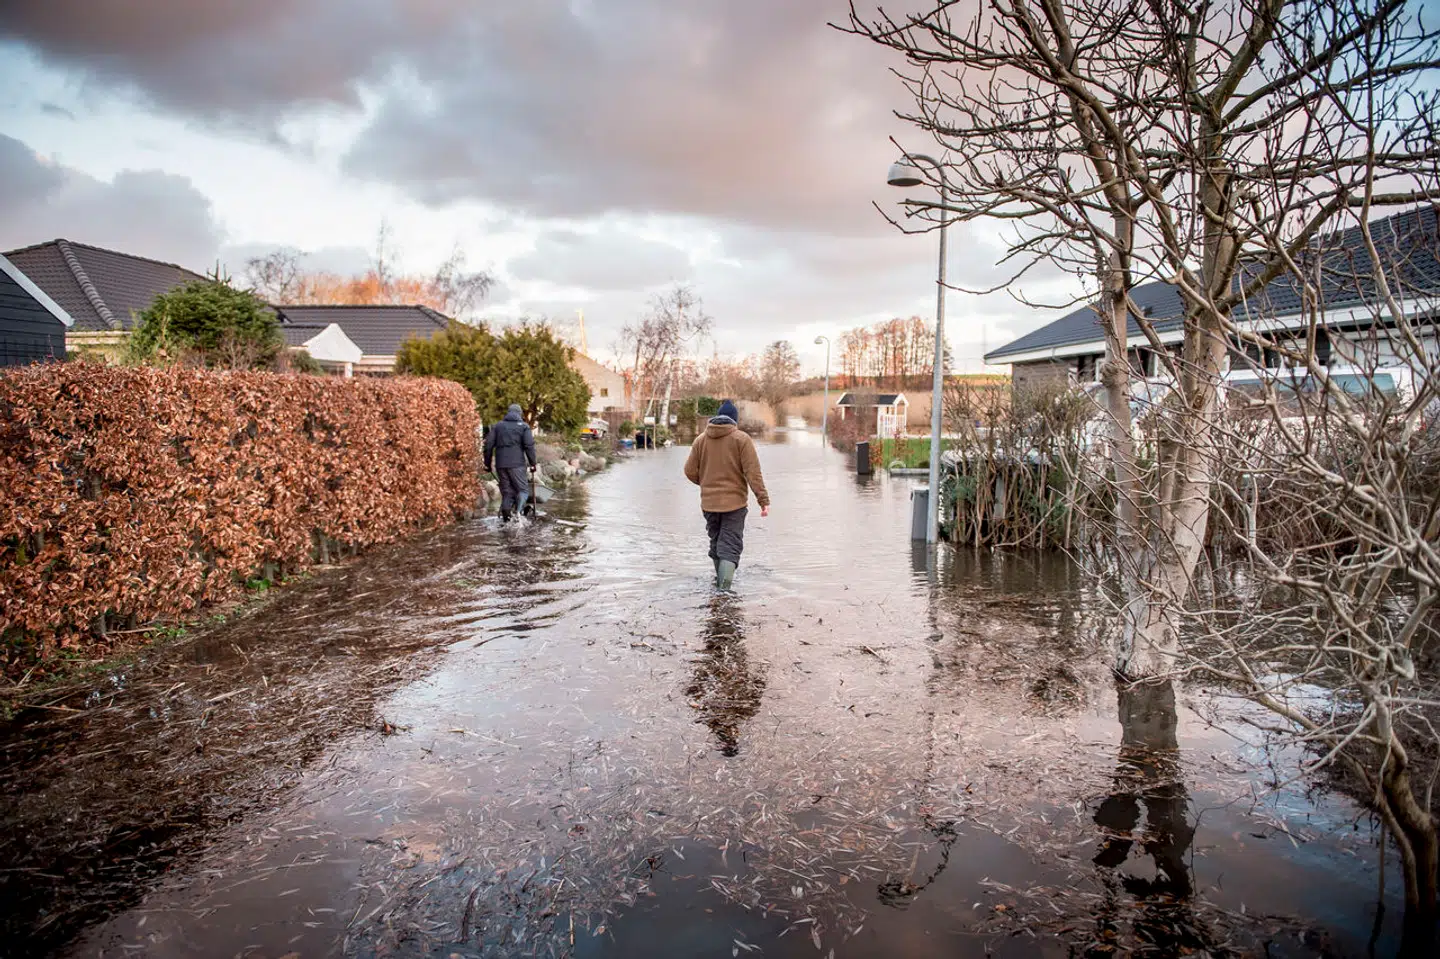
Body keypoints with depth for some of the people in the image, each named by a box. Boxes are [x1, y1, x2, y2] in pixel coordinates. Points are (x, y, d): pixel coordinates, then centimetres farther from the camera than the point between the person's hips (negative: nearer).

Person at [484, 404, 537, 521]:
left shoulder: (497, 426, 13)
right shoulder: (524, 426, 3)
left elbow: (488, 445, 8)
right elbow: (529, 446, -6)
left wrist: (488, 463, 14)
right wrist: (532, 463, -1)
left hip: (500, 464, 4)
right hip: (517, 464, -4)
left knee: (507, 491, 11)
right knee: (523, 489, 3)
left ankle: (506, 518, 7)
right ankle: (518, 511, -20)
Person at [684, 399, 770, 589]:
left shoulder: (701, 439, 4)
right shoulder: (741, 439, -6)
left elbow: (690, 471, 6)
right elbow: (753, 473, -12)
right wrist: (763, 500, -11)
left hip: (708, 503, 4)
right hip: (735, 502, -4)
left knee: (716, 543, 18)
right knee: (730, 546, -3)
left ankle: (720, 583, 30)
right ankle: (724, 587, -18)